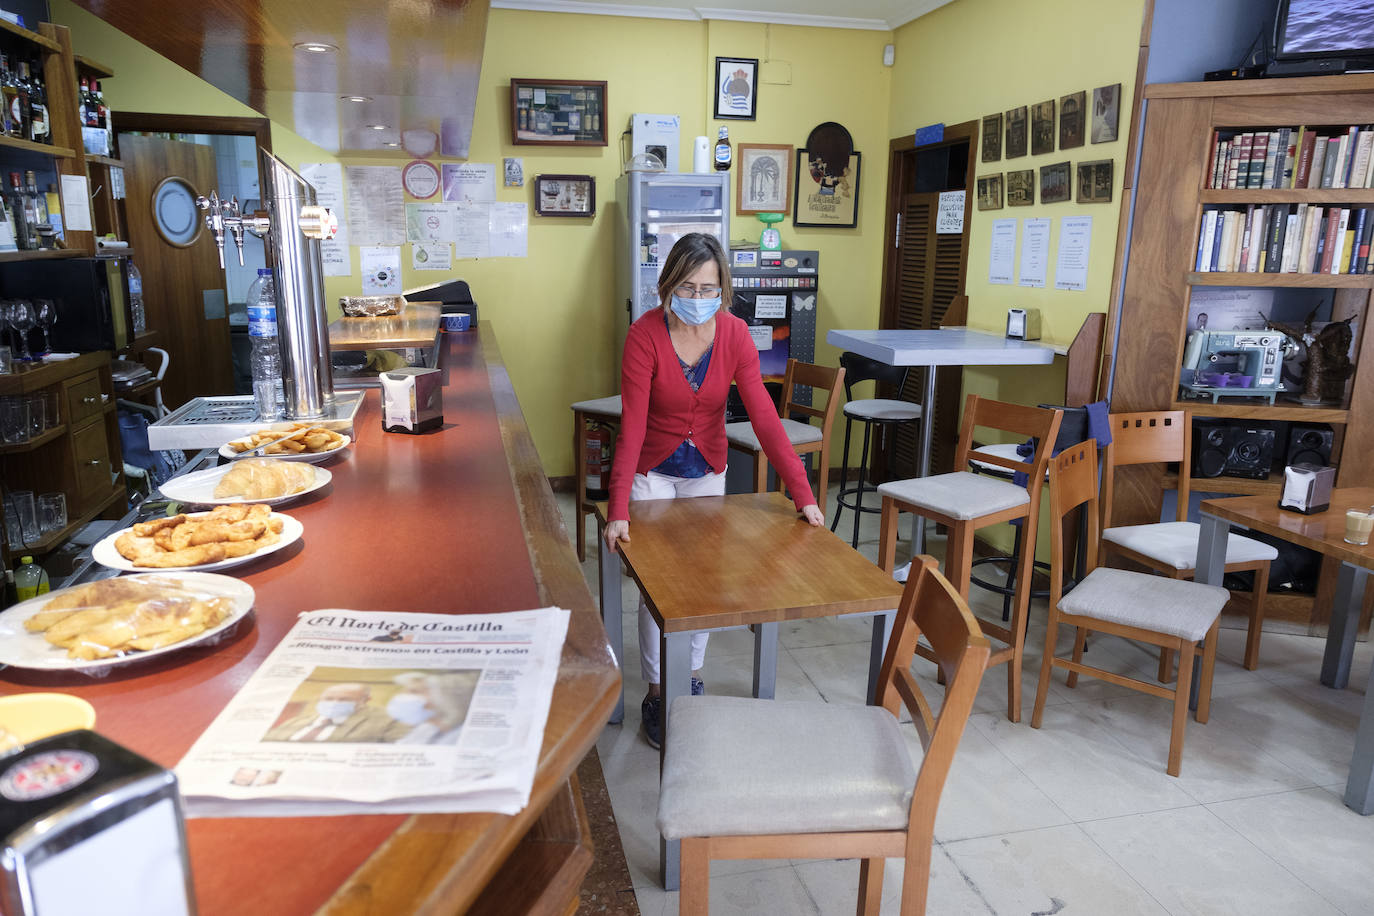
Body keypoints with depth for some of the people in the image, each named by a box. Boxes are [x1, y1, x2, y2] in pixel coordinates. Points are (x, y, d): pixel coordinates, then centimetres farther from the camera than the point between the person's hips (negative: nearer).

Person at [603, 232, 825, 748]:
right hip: (652, 472, -2)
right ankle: (656, 691, 17)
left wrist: (803, 494, -25)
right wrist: (618, 509, -36)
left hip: (707, 472, 3)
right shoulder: (645, 335, -24)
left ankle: (692, 676, 30)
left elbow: (764, 417, -19)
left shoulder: (734, 335, -16)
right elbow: (632, 425, -28)